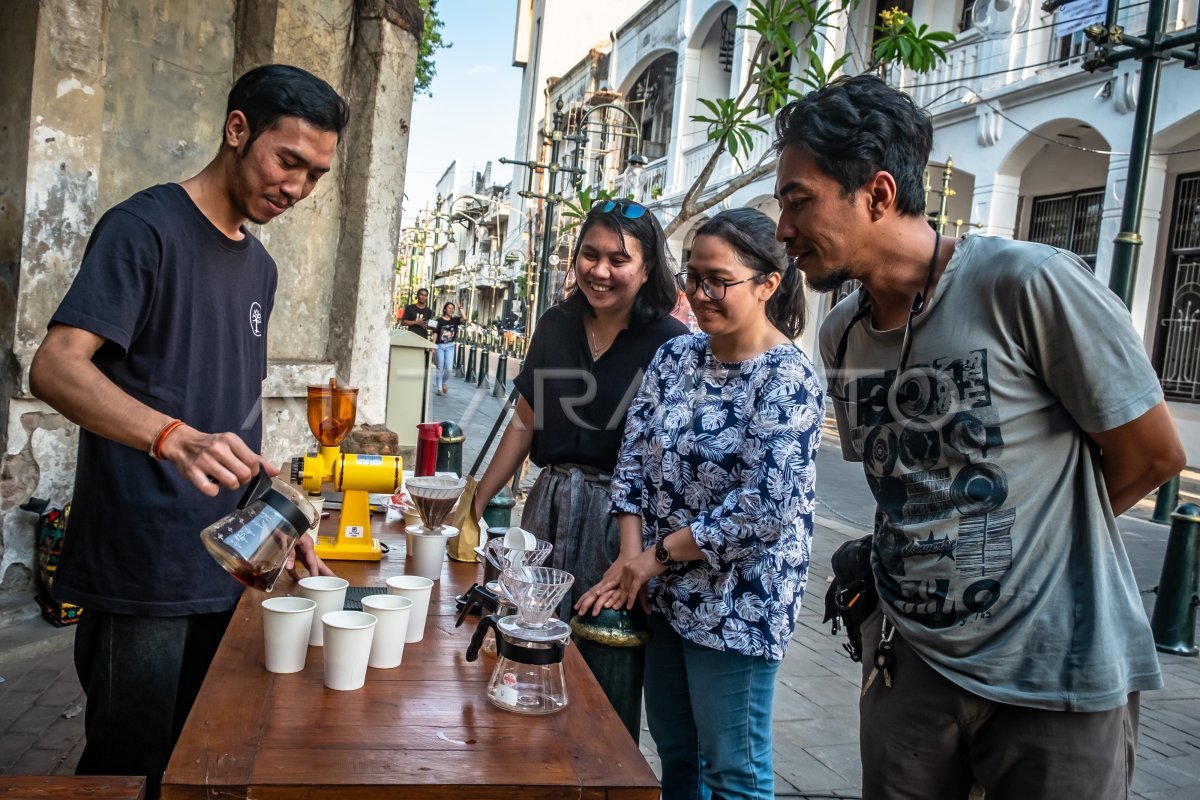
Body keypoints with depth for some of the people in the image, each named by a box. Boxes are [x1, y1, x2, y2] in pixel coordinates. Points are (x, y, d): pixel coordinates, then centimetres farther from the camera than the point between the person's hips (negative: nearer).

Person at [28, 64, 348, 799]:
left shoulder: (260, 267, 13)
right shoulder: (145, 228, -10)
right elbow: (55, 367, -22)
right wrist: (175, 438, -39)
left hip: (226, 569, 7)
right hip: (142, 572, -7)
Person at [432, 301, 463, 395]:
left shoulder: (455, 320, 4)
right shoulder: (439, 320, -3)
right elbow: (435, 333, -3)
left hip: (450, 346, 2)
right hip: (440, 346, -2)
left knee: (449, 368, -5)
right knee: (440, 368, 3)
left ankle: (445, 383, 23)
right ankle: (439, 388, 10)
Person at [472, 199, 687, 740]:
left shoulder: (671, 344, -9)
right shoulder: (556, 326, 8)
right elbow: (526, 423, 13)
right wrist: (476, 503, 12)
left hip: (622, 516, -5)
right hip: (549, 506, 5)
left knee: (607, 674, 6)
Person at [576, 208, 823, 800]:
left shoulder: (787, 381, -16)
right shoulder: (675, 356, 3)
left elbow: (767, 506, -22)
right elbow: (634, 455, 3)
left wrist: (659, 554, -15)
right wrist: (630, 556, -8)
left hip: (738, 602, -6)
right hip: (665, 592, 6)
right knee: (672, 752, 20)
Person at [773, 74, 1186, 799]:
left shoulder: (1032, 283, -18)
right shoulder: (840, 334, 2)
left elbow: (1152, 455, -9)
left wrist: (1021, 541, 1)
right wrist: (891, 551, -1)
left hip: (1059, 677, -5)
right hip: (910, 658, 6)